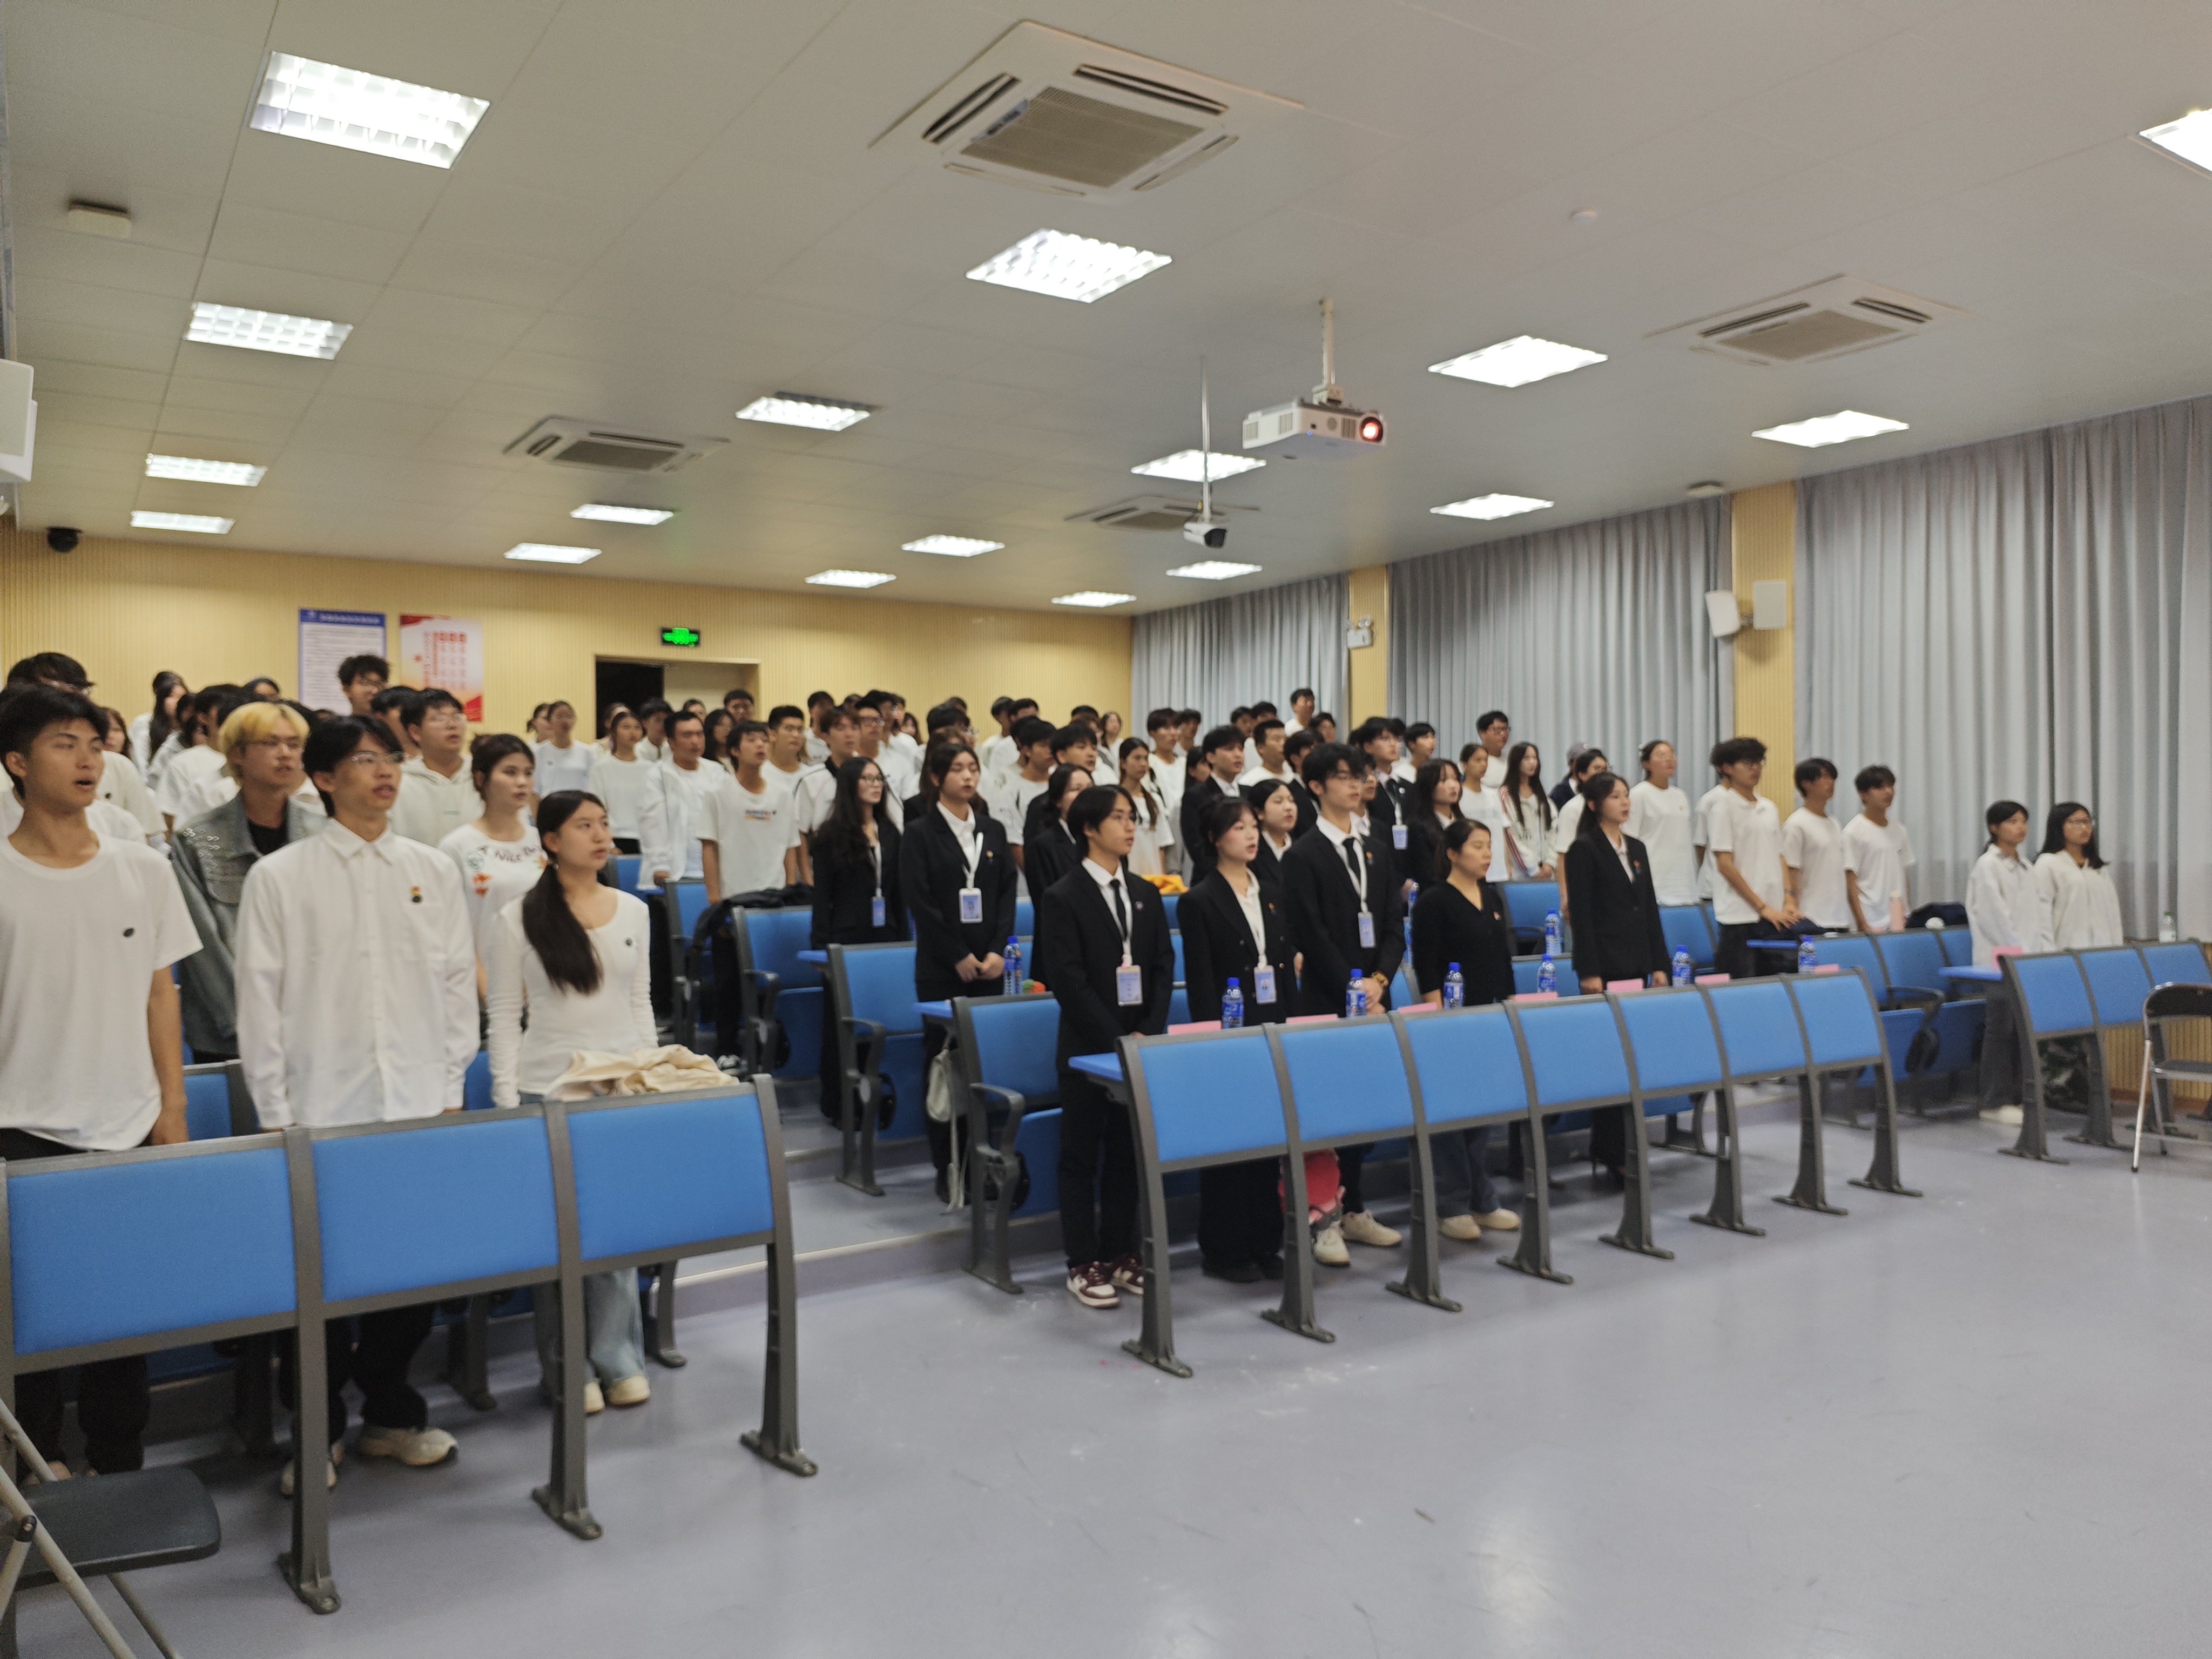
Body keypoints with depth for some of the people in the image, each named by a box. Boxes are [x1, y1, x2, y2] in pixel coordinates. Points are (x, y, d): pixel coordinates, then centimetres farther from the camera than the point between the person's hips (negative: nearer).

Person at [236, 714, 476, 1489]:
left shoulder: (434, 871, 7)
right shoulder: (279, 877, 0)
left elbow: (459, 981, 8)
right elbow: (260, 999, -1)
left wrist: (450, 1088, 4)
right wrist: (275, 1114, -4)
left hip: (418, 1107, 2)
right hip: (323, 1111, -2)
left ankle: (390, 1414, 29)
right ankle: (317, 1434, 23)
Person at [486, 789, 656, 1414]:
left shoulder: (632, 911, 7)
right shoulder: (517, 918, -2)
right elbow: (503, 1016, -2)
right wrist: (506, 1101, -7)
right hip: (548, 1089, -2)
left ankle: (617, 1360, 18)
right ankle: (568, 1368, 17)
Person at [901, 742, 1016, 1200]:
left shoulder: (993, 830, 11)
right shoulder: (920, 833, -1)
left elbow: (1007, 893, 7)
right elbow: (919, 901, -7)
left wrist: (998, 951, -6)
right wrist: (959, 956, -11)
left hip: (989, 964, 4)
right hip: (941, 967, -3)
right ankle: (948, 1168, 7)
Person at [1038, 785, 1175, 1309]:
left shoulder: (1146, 895, 11)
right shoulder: (1062, 898, -7)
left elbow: (1163, 968, 7)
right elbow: (1068, 981, -13)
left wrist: (1149, 1033, -6)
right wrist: (1116, 1041, -16)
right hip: (1087, 1047, -5)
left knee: (1127, 1153, 11)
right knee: (1082, 1157, 3)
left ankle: (1120, 1253, 22)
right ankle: (1084, 1264, 11)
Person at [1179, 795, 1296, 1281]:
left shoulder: (1272, 894, 12)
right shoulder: (1199, 902, -6)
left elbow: (1288, 964, 13)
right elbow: (1199, 981, -9)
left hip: (1274, 1032, 6)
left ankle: (1265, 1242, 21)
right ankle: (1223, 1249, 12)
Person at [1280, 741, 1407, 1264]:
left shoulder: (1375, 854, 15)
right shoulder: (1302, 857, -5)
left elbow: (1394, 926, 9)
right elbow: (1313, 937, -12)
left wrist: (1379, 979, -7)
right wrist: (1355, 991, -15)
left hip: (1372, 1000, 6)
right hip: (1326, 1004, -6)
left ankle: (1354, 1211, 21)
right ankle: (1323, 1220, 5)